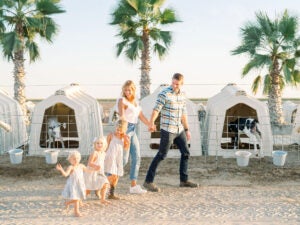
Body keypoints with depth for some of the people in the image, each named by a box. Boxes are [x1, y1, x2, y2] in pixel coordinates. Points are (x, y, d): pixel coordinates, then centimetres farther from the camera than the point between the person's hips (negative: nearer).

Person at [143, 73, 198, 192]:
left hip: (179, 130, 7)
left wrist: (187, 129, 18)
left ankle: (184, 180, 24)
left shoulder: (182, 94, 9)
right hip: (167, 130, -7)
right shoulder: (164, 94, -13)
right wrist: (151, 123, -40)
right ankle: (148, 181, 0)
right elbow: (156, 110, -22)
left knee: (186, 153, 12)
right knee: (161, 155, -7)